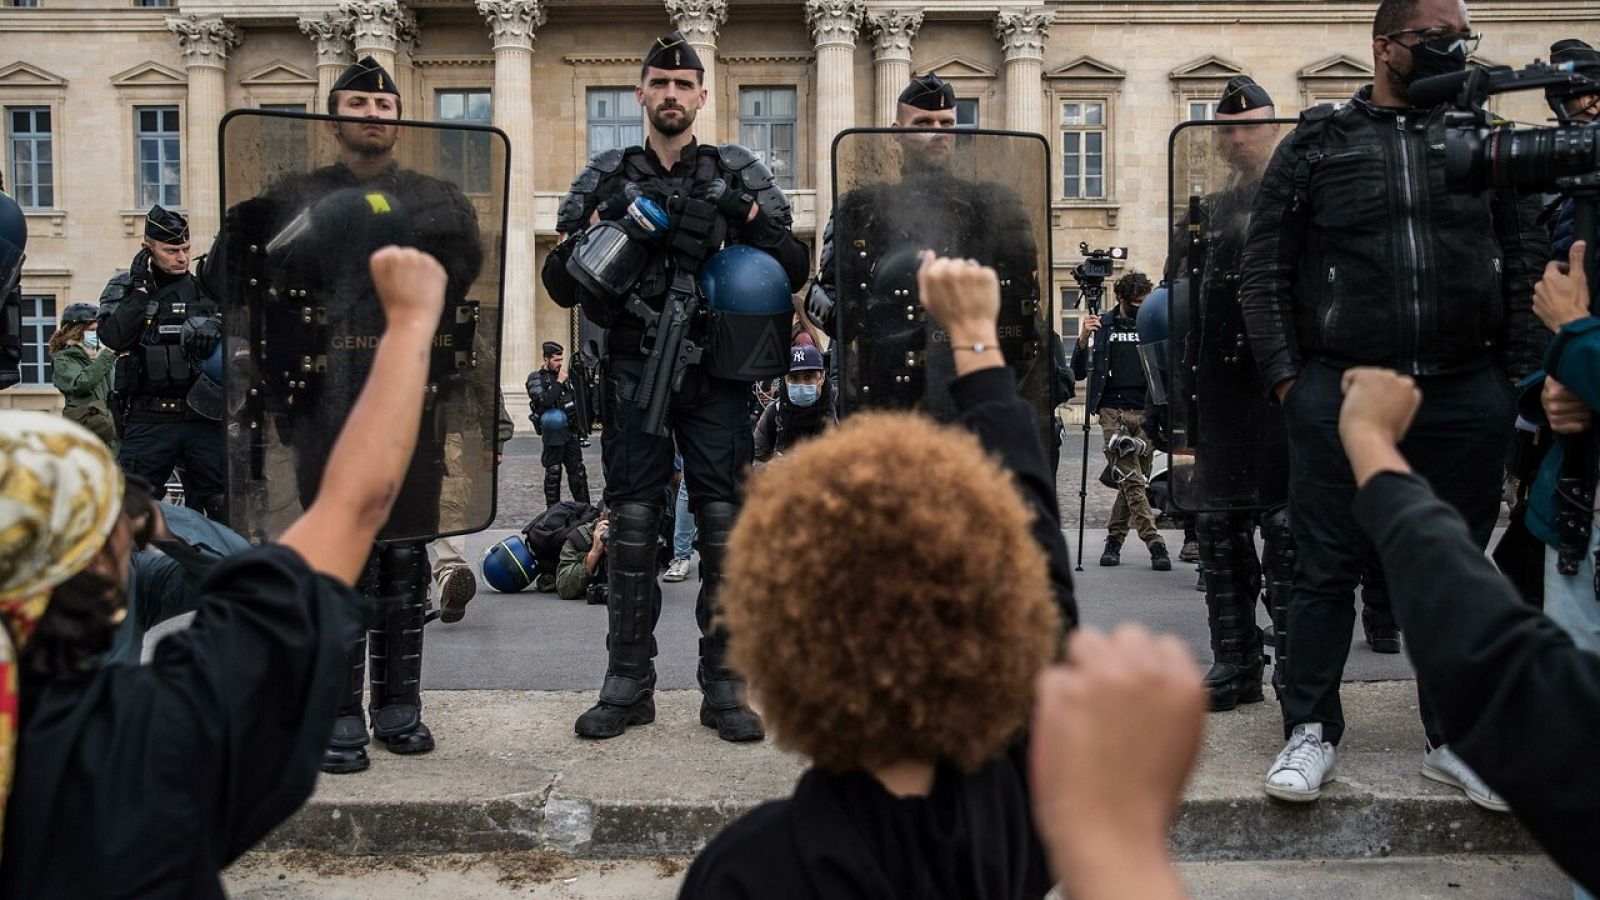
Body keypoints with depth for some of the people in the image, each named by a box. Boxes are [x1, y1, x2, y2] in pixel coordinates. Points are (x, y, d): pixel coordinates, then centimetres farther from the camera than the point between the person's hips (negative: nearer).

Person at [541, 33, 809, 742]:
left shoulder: (739, 173, 7)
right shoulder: (606, 178, 10)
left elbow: (794, 271, 6)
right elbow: (560, 284, 9)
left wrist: (754, 224, -11)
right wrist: (588, 239, -10)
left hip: (716, 375, 0)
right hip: (634, 374, 1)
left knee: (723, 530, 0)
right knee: (632, 530, 3)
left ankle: (723, 688, 11)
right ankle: (628, 685, 14)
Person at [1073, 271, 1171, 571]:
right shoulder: (1102, 325, 8)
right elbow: (1078, 373, 6)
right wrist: (1084, 339, -8)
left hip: (1145, 411, 2)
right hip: (1113, 410, -2)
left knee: (1135, 480, 3)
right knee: (1131, 479, -12)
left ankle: (1114, 539, 17)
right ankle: (1155, 544, -13)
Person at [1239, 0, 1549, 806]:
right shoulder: (1316, 144, 4)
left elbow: (1527, 261, 10)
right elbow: (1265, 271, 2)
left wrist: (1520, 373, 1)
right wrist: (1286, 376, -5)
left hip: (1465, 396, 3)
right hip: (1341, 390, -2)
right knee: (1326, 568, 2)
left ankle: (1453, 739, 23)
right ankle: (1311, 731, 14)